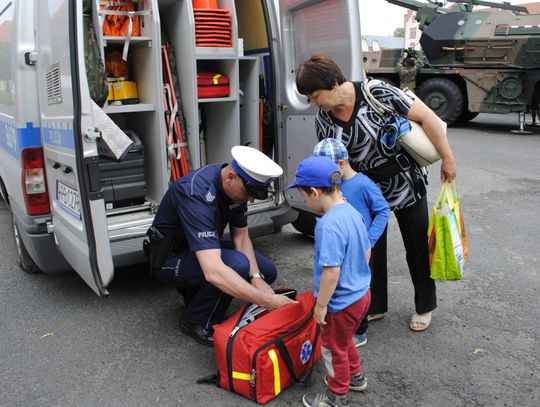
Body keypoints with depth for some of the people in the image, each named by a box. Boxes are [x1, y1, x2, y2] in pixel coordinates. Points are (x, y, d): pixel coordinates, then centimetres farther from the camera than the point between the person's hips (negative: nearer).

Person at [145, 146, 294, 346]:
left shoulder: (236, 186, -12)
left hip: (206, 248, 8)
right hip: (171, 257, -8)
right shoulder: (197, 194, -37)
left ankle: (196, 291, 14)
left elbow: (241, 236, -2)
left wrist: (257, 278, -18)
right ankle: (198, 323, -7)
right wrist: (266, 301, -43)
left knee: (267, 272, 0)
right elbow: (213, 271, -45)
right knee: (237, 264, -32)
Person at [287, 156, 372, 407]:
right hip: (361, 294, 9)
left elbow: (331, 271, -29)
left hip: (341, 304, -8)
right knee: (344, 340, 31)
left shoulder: (328, 226, -30)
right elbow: (367, 251, 9)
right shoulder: (352, 212, -2)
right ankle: (355, 376, 51)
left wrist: (321, 305, -17)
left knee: (333, 349, 15)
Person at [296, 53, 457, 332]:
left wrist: (447, 157, -19)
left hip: (405, 183, -3)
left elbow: (426, 117, -22)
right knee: (370, 248, 10)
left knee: (418, 246, 11)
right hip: (367, 191, 4)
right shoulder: (323, 121, -10)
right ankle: (375, 306, 31)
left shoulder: (377, 93, -25)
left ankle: (425, 307, 32)